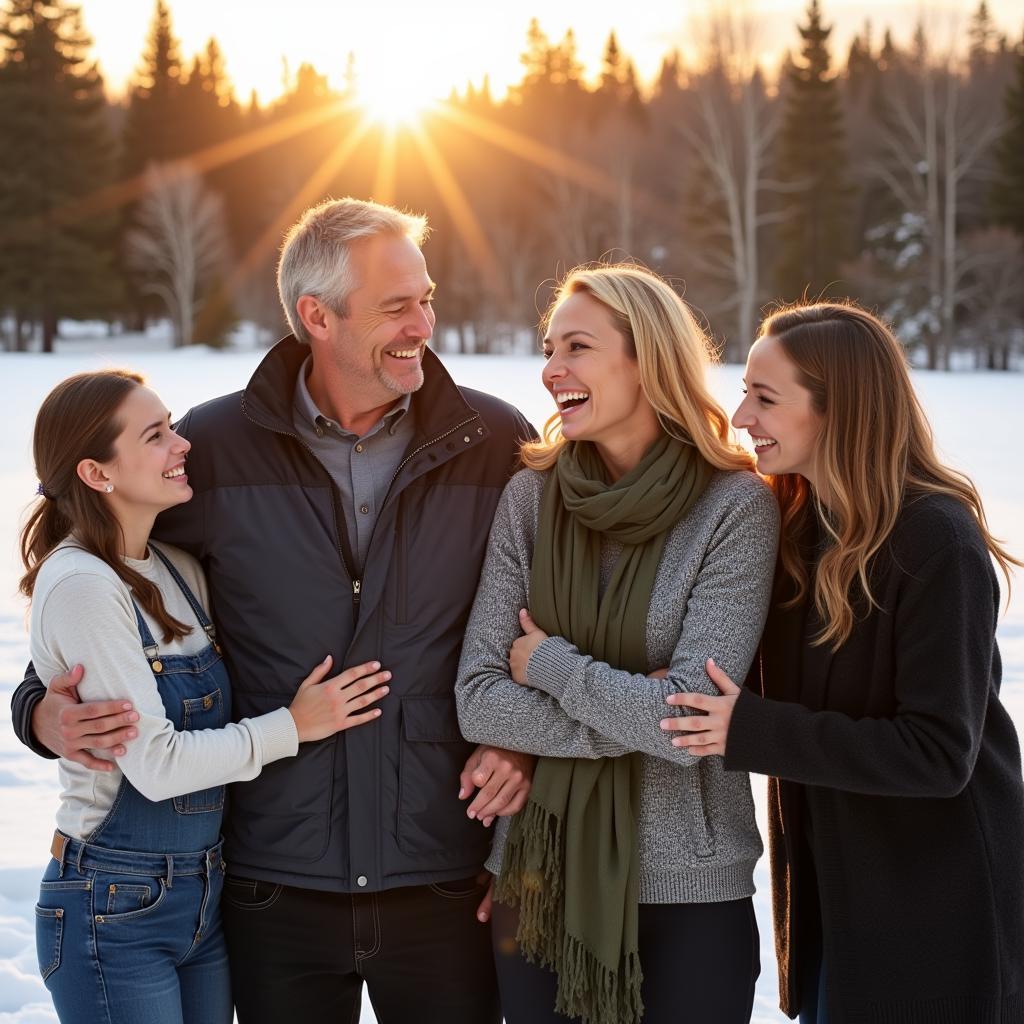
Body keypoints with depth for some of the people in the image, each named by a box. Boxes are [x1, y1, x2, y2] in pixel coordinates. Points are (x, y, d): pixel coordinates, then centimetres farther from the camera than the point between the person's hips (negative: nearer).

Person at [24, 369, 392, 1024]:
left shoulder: (179, 569, 7)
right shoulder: (80, 586, -18)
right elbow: (157, 764, -20)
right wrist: (294, 726, -12)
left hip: (207, 895, 8)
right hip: (118, 913, -7)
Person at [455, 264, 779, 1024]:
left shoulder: (735, 505, -11)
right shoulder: (532, 496, -1)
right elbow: (479, 701, -6)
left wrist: (550, 663, -9)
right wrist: (633, 719, -15)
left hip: (688, 887, -3)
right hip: (541, 875, 3)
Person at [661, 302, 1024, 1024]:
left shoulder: (935, 539, -19)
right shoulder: (793, 526, 3)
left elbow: (940, 752, -22)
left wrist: (751, 732, -26)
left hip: (931, 912, -7)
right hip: (828, 890, 7)